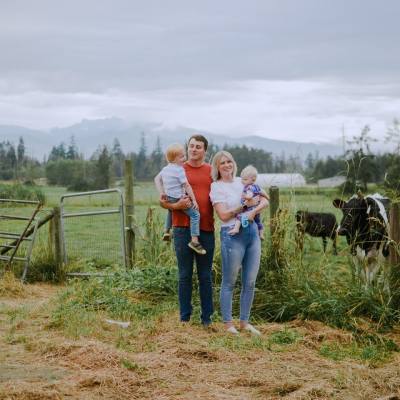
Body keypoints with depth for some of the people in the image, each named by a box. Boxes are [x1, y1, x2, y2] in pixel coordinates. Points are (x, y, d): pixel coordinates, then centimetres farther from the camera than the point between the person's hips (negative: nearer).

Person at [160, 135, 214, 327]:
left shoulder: (212, 172, 8)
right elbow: (163, 201, 4)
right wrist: (176, 205, -16)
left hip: (206, 228, 1)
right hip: (183, 228, -1)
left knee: (205, 276, 7)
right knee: (185, 275, 4)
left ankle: (207, 318, 13)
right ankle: (184, 318, 10)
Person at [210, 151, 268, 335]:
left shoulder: (243, 182, 15)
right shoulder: (216, 187, -1)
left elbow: (265, 201, 9)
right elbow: (223, 215, -10)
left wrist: (254, 211, -9)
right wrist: (244, 206, -13)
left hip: (252, 232, 5)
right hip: (232, 235, -5)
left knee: (250, 282, 7)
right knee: (229, 282, 1)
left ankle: (245, 322, 17)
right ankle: (228, 323, 8)